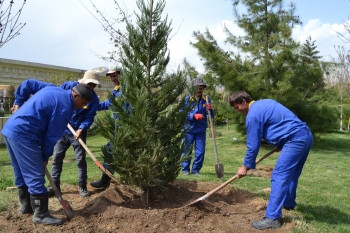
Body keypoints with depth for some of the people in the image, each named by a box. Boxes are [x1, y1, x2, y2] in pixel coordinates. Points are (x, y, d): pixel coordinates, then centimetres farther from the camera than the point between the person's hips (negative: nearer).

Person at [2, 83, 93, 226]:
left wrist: (18, 102, 32)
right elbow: (52, 135, -10)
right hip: (23, 135, -11)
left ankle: (26, 206, 36)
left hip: (10, 129, 11)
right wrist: (45, 156, 2)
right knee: (36, 176, -5)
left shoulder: (53, 89, 14)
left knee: (22, 173, 21)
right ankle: (41, 215, 4)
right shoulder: (65, 107, -15)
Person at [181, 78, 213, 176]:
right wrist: (194, 116, -21)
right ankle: (185, 169, 20)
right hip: (189, 129, -2)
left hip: (201, 130, 2)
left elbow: (211, 116, 4)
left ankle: (196, 170, 19)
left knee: (200, 152, 4)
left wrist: (210, 110, -18)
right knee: (187, 150, 3)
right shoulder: (187, 99, -3)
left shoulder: (206, 99, 5)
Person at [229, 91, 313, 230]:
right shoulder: (264, 103, 18)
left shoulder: (253, 115, -11)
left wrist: (245, 166, 2)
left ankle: (272, 218, -12)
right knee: (292, 174, 24)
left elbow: (253, 145, -9)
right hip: (307, 135, 10)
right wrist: (280, 144, 30)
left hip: (295, 139, -10)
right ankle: (289, 203, 42)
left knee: (279, 176, -12)